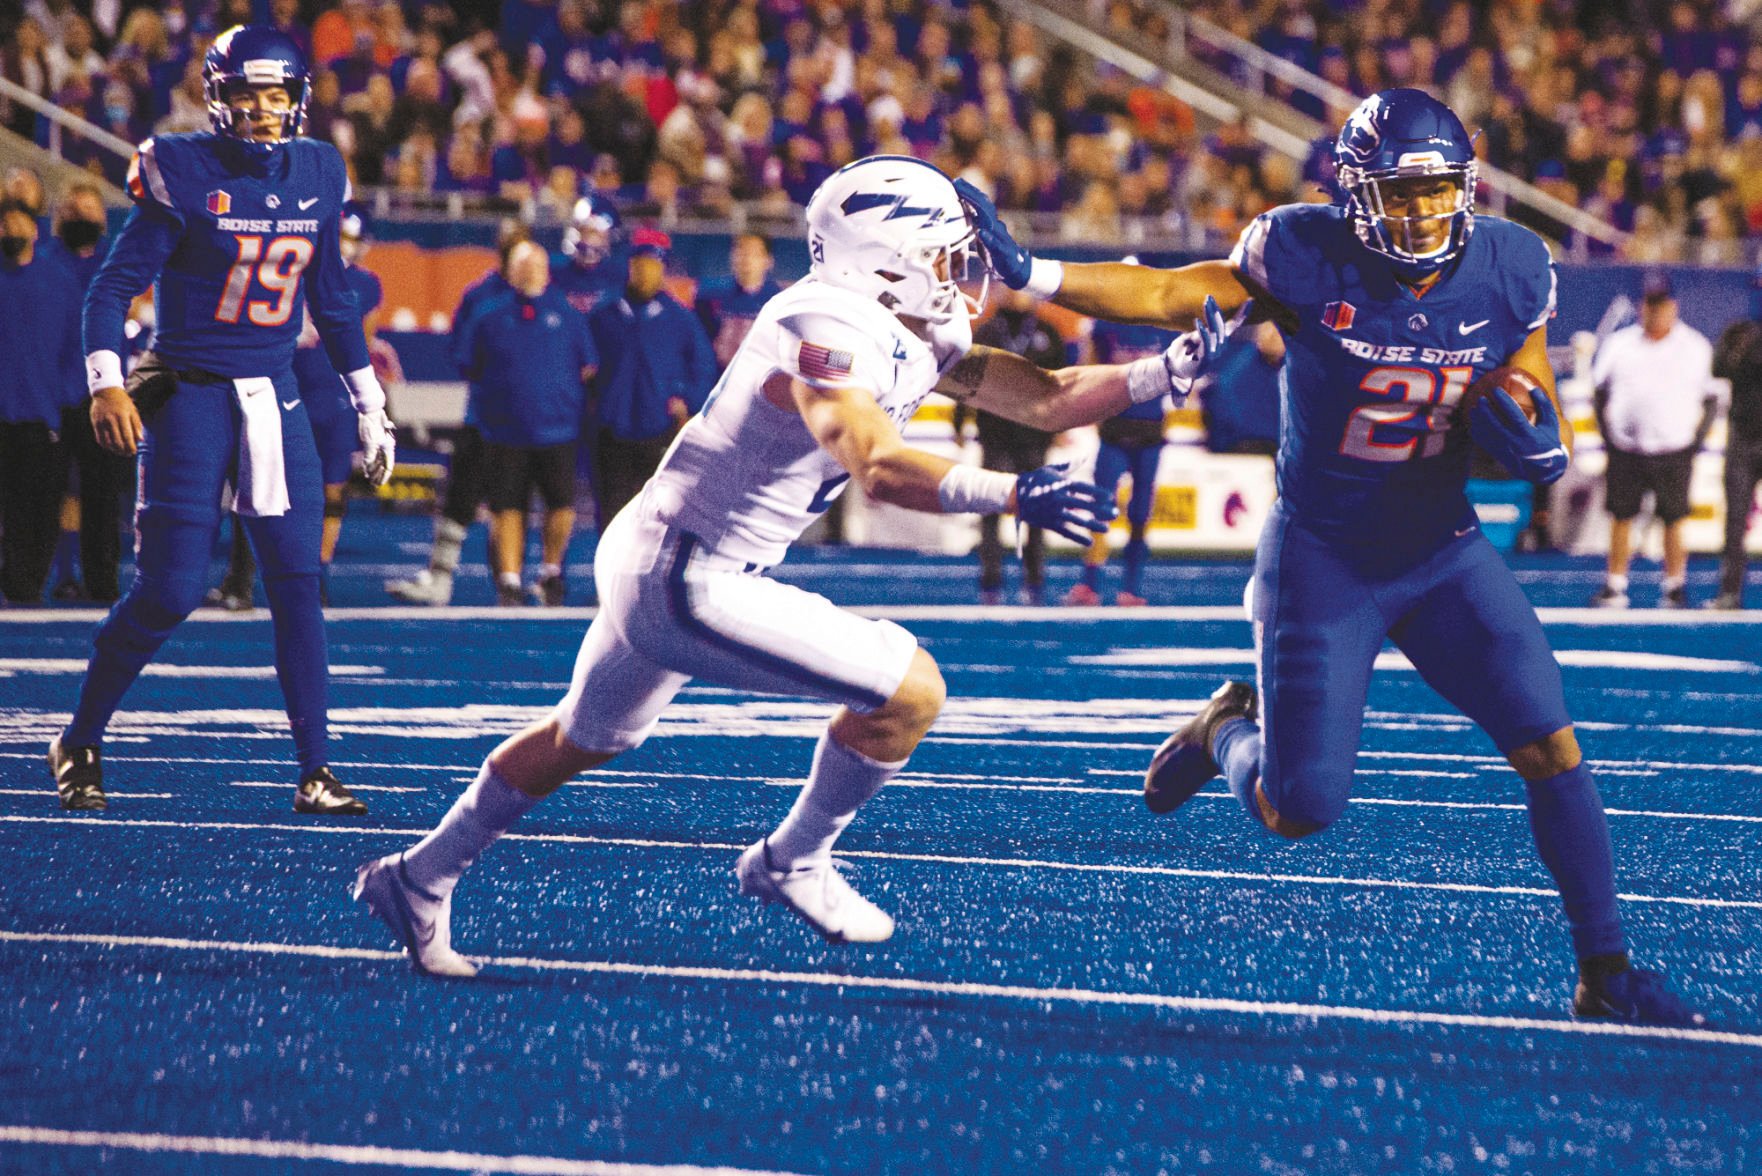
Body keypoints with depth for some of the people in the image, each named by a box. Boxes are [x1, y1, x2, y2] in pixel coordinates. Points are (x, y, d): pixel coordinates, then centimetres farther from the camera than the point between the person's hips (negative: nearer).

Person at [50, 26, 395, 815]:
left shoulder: (316, 176, 5)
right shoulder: (184, 174, -11)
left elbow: (331, 300, 17)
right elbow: (115, 284, -11)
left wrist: (369, 406, 18)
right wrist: (106, 384, -25)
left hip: (275, 396, 5)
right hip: (189, 394, -5)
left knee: (297, 583, -1)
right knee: (167, 590, -7)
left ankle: (315, 772, 3)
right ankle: (78, 746, 11)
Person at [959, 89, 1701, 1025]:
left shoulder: (1508, 272, -7)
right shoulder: (1310, 258, -17)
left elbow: (1540, 415, 4)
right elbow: (1169, 296, -9)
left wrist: (1535, 439, -21)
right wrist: (1025, 273, -18)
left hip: (1443, 551, 3)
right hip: (1324, 555, -3)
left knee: (1551, 746, -12)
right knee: (1299, 811, -3)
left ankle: (1606, 973, -1)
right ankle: (1228, 730, 34)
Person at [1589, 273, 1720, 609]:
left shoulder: (1696, 348, 3)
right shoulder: (1619, 344, 4)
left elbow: (1710, 400, 9)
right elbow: (1601, 392, 13)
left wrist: (1695, 442, 0)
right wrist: (1607, 436, 6)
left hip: (1674, 452, -1)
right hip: (1625, 451, 1)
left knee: (1673, 521, -1)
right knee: (1621, 518, 3)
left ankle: (1675, 587, 10)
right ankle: (1615, 587, 10)